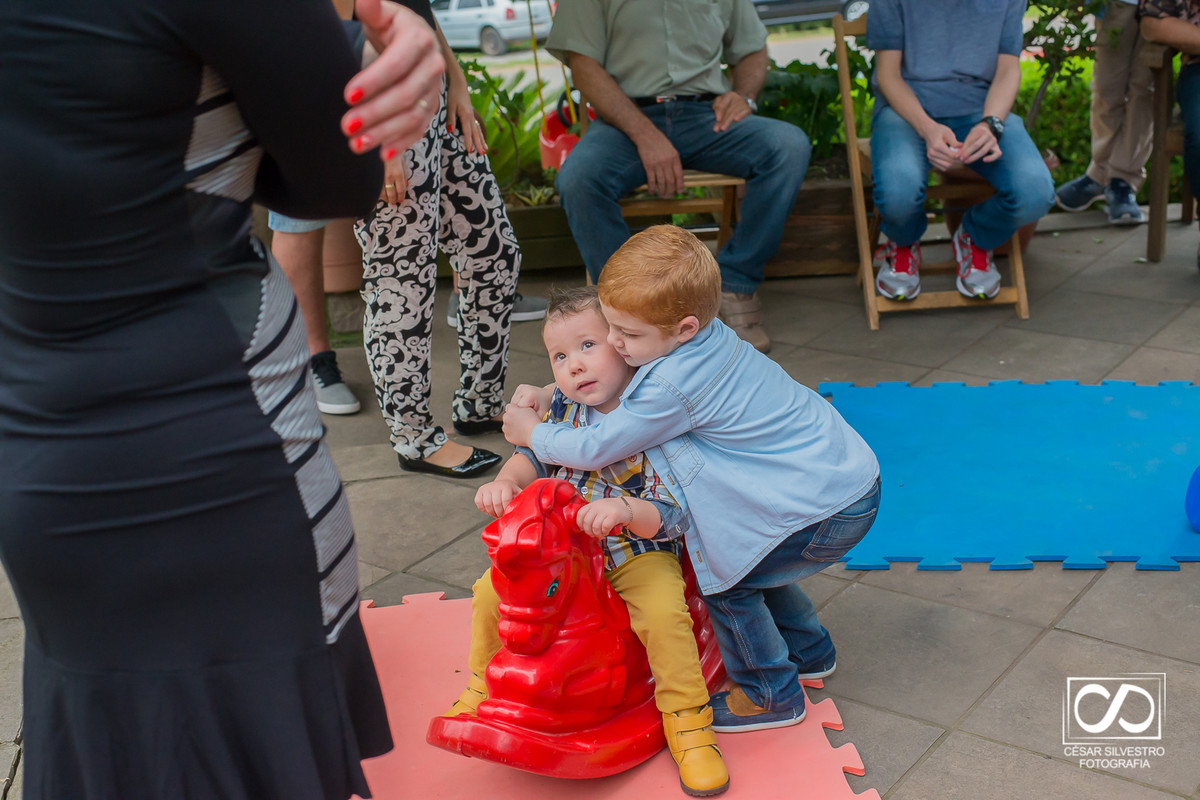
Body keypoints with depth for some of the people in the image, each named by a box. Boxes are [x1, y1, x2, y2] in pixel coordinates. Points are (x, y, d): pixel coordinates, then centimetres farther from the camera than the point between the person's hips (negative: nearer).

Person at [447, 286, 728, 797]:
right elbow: (535, 455, 11)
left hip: (641, 550, -5)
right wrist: (505, 481, -11)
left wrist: (625, 510, -42)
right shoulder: (564, 406, -1)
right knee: (492, 590, -7)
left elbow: (671, 516, -23)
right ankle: (484, 685, 20)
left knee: (663, 612, -30)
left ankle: (687, 723, -9)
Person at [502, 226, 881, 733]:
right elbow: (611, 383, 19)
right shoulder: (706, 335, 1)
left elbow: (596, 448, -15)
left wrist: (532, 433, 2)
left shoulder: (672, 386, -27)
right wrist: (545, 398, 12)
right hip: (847, 470, 10)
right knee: (744, 554, 23)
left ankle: (771, 695, 19)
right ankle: (808, 651, 43)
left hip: (833, 511, -10)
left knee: (723, 579, 0)